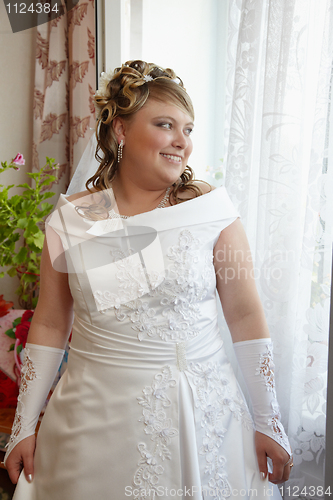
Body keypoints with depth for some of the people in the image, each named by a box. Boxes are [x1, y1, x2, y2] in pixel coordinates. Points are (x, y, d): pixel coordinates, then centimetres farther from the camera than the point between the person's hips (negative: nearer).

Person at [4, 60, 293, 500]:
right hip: (97, 419, 1)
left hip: (201, 412, 0)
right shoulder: (71, 219, -4)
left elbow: (246, 316, -5)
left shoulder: (212, 209, -8)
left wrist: (269, 423, -1)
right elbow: (50, 324, 2)